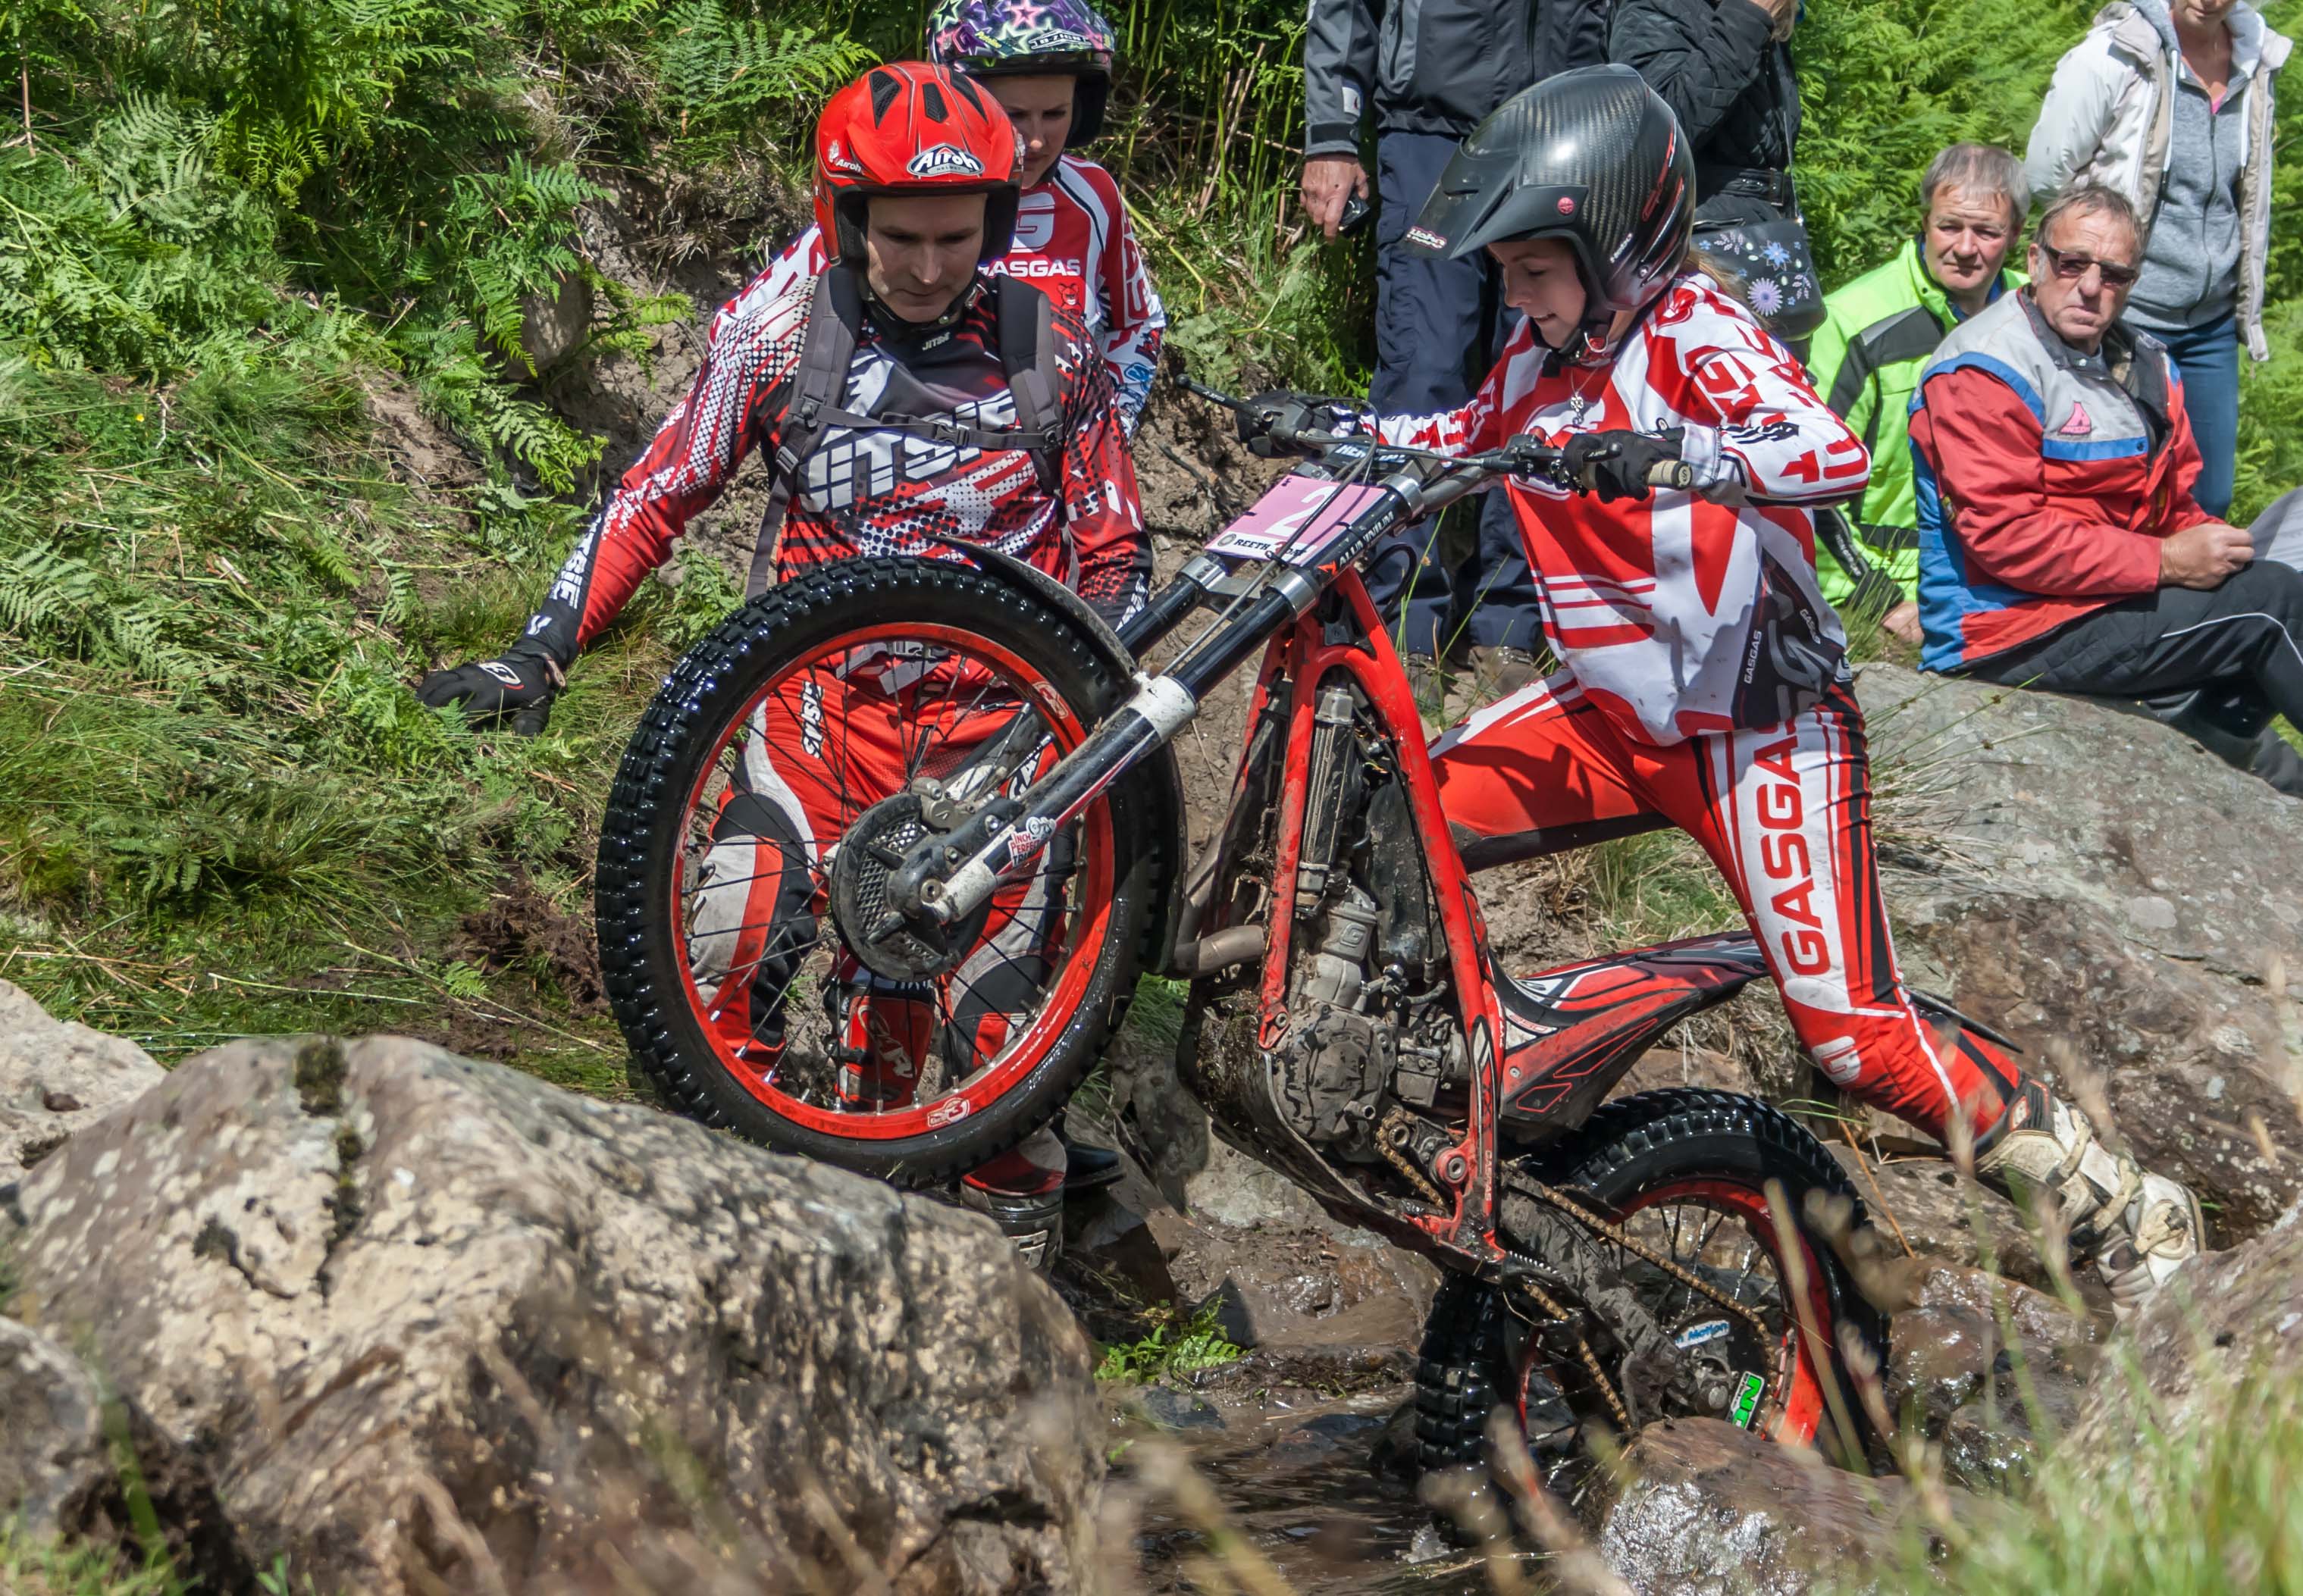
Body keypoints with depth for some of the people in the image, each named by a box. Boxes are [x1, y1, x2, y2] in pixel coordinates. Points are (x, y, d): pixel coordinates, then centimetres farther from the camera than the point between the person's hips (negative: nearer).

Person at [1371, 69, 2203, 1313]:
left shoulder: (1697, 335, -18)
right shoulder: (1543, 355, 4)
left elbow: (1836, 457, -37)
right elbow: (1459, 440, 25)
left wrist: (1672, 454, -52)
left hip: (1760, 721, -7)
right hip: (1613, 711, 7)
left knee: (1859, 1040, -12)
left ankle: (2126, 1212, 0)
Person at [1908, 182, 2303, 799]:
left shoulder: (2145, 366, 14)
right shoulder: (1982, 374, -13)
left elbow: (2173, 503, 20)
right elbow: (2005, 538, -21)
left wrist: (2209, 543, -5)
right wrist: (2164, 561, -22)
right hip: (2013, 631, -9)